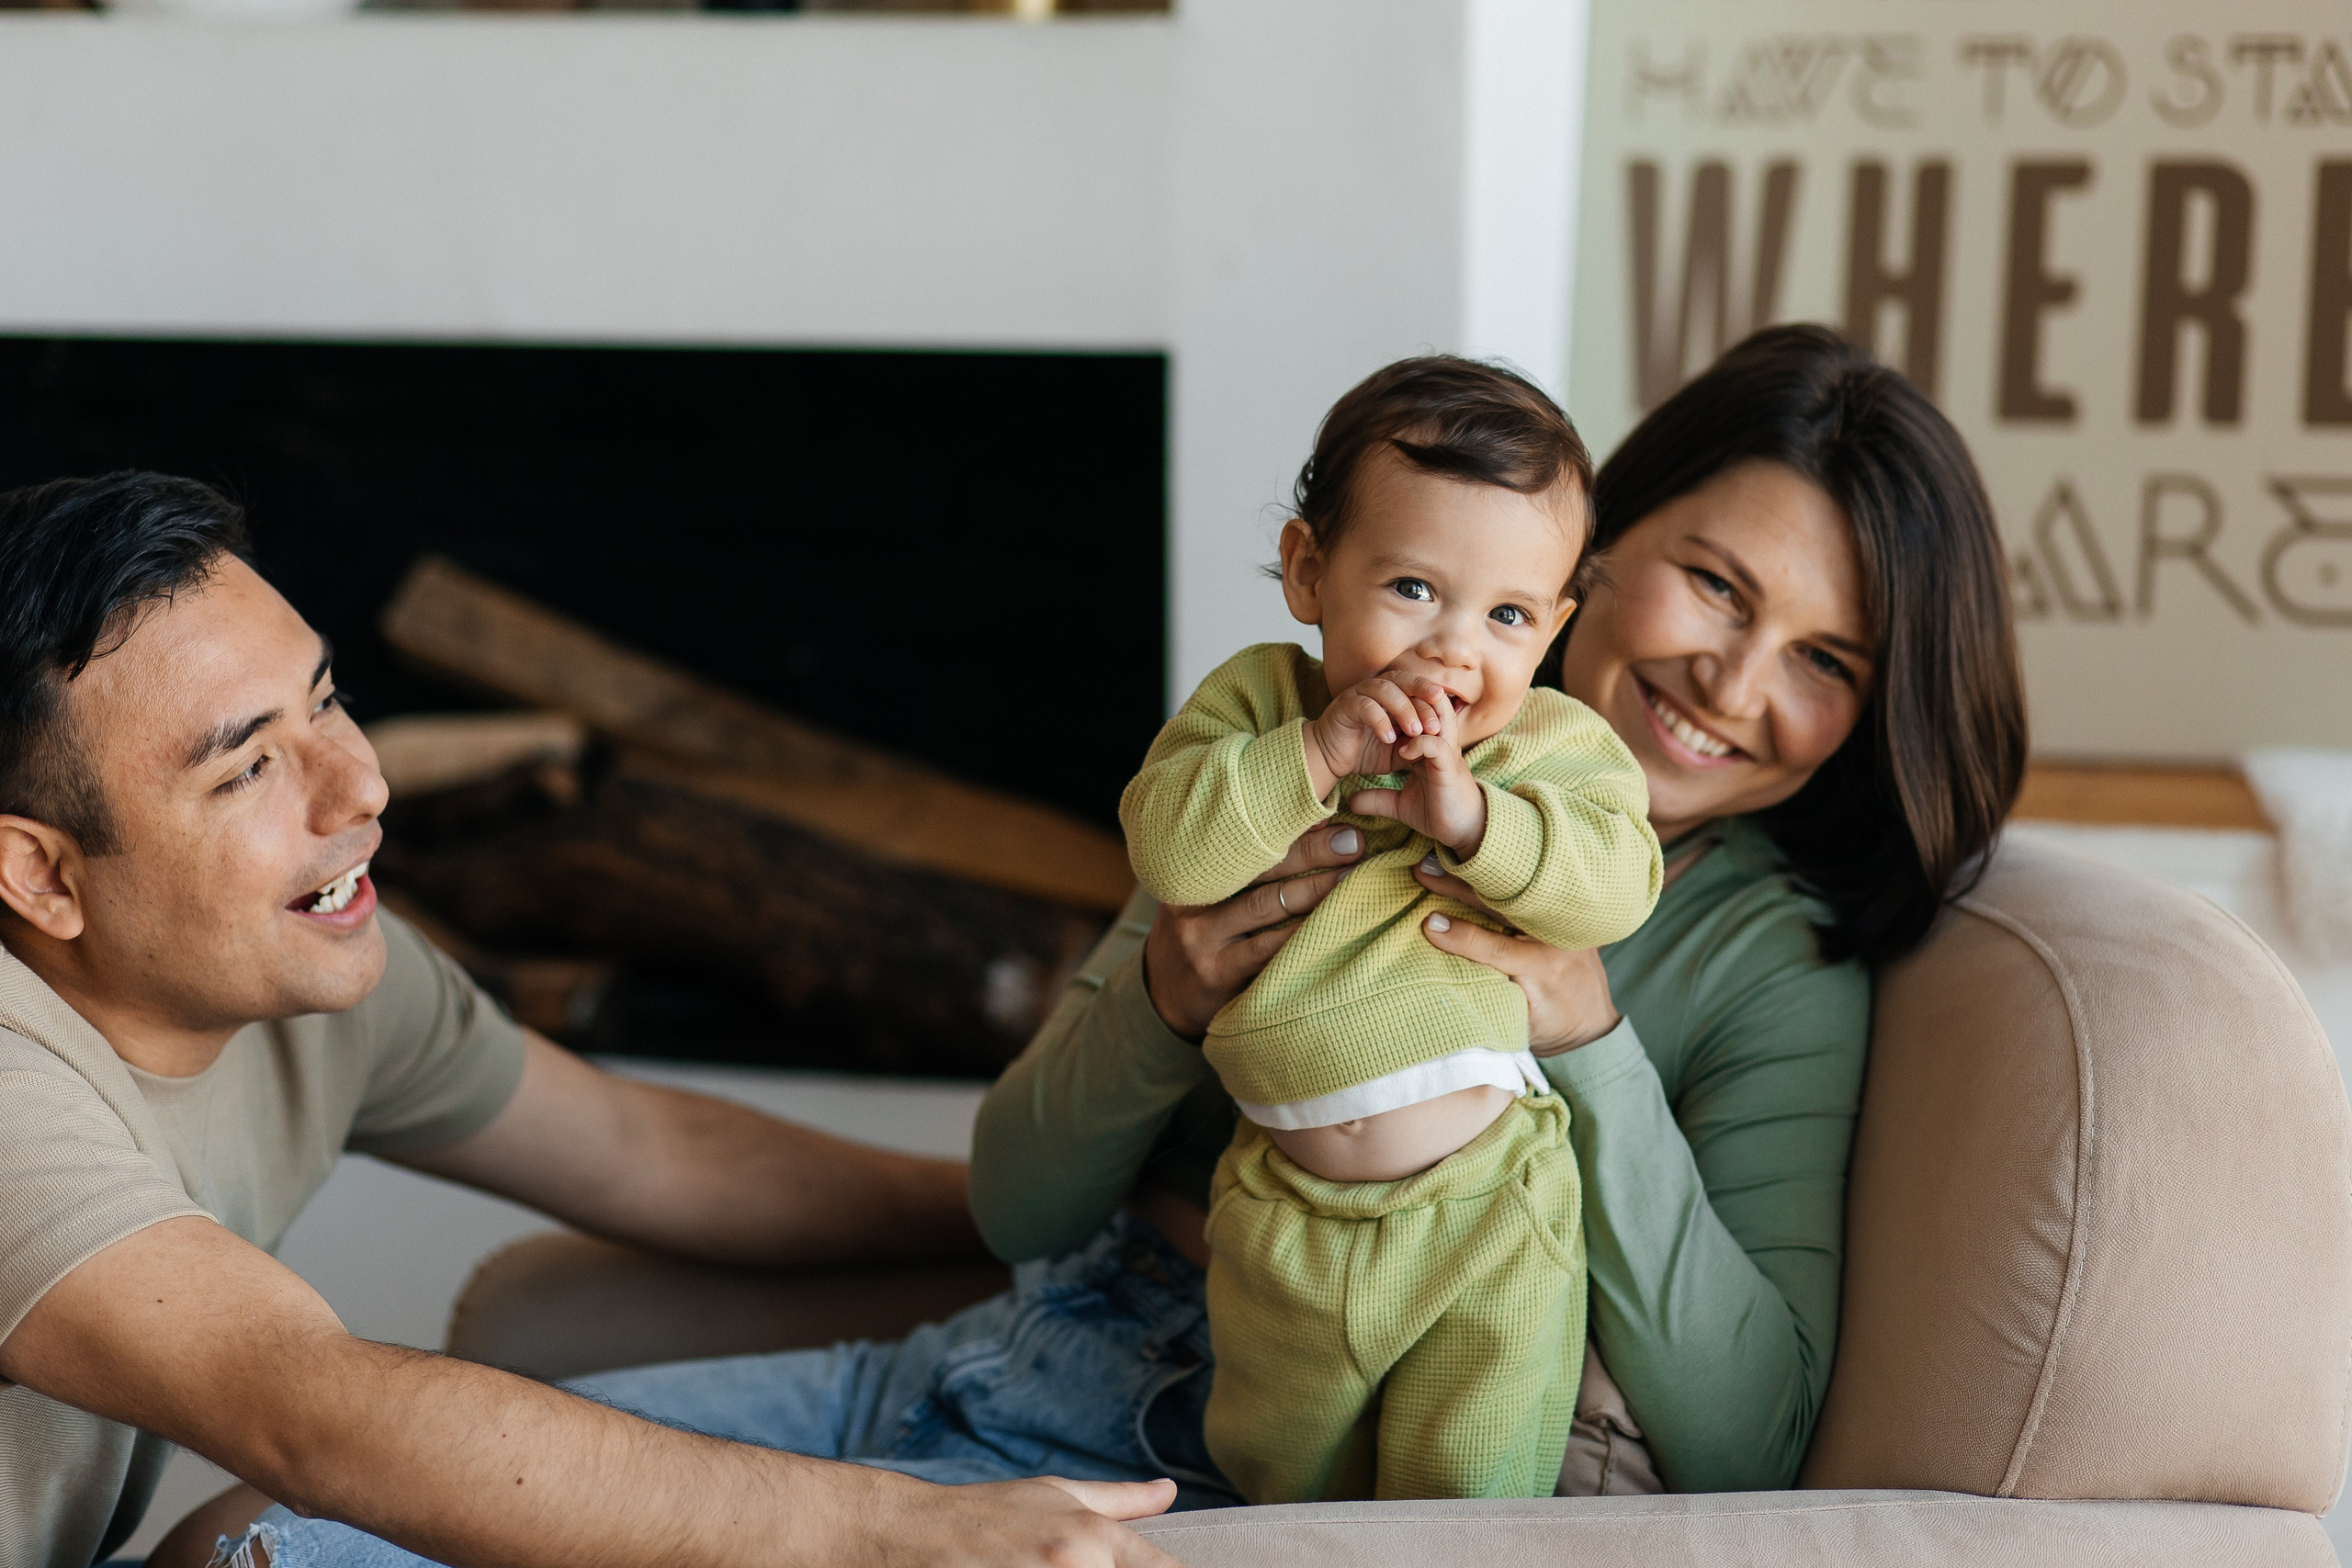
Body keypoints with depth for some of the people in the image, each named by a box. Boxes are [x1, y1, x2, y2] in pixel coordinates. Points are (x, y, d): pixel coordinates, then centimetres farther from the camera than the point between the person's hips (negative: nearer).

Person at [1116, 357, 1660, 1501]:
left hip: (1488, 1206, -2)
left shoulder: (1555, 744, -2)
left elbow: (1618, 882, -17)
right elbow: (1165, 850, -16)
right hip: (1285, 1218, 2)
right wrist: (1319, 752, -25)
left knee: (1469, 1493, 2)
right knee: (1279, 1474, 20)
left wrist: (1466, 811, -29)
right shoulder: (1254, 701, -2)